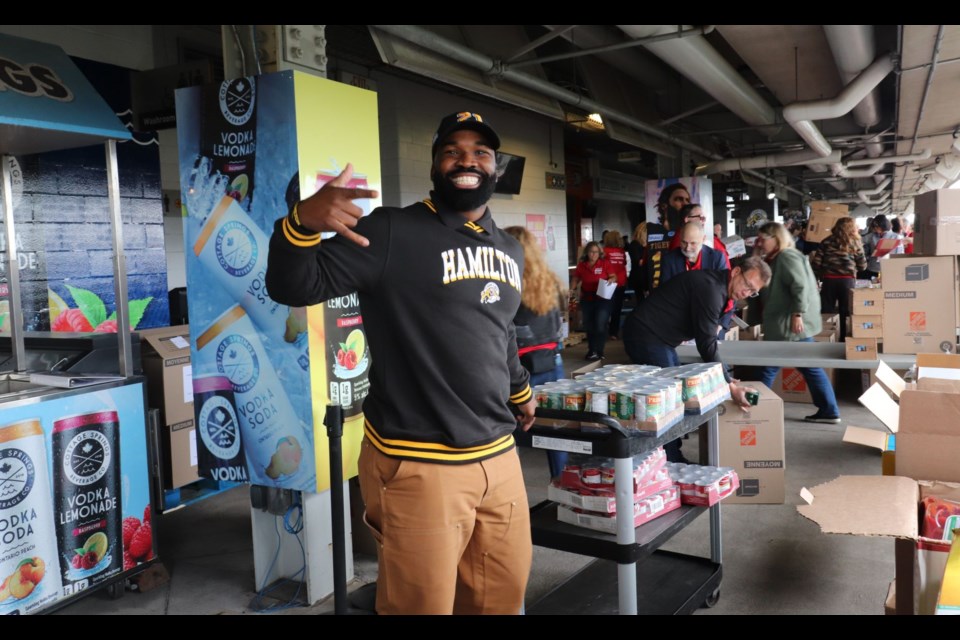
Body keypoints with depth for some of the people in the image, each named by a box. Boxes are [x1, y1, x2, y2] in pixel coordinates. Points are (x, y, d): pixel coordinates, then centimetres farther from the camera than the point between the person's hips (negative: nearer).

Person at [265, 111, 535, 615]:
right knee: (422, 603, 9)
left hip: (499, 457, 7)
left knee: (502, 597, 22)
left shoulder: (509, 252, 11)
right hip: (418, 466, -7)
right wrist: (302, 222, -33)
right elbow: (293, 287, -14)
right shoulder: (392, 233, -10)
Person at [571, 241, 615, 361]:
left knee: (600, 325, -8)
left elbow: (614, 277, -1)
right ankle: (591, 350, 27)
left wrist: (611, 280, -23)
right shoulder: (581, 265, 1)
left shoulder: (604, 263, -5)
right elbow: (576, 279, 10)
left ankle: (598, 351, 1)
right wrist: (572, 289, -6)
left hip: (602, 299, -3)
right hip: (587, 299, 3)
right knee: (589, 326, 12)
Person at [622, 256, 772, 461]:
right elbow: (706, 344, -23)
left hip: (655, 336, 11)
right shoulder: (710, 288, -20)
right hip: (645, 336, -11)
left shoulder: (718, 287, 11)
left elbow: (705, 338, 16)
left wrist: (726, 378, 13)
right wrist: (730, 386, -21)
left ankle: (673, 459, 21)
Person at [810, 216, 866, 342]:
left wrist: (821, 276, 14)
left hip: (829, 280, 1)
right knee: (846, 314, 6)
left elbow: (816, 263, 0)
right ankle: (844, 342, 9)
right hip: (847, 281, -1)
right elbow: (862, 266, 7)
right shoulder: (855, 242, 6)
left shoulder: (827, 241, 8)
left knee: (826, 314, 5)